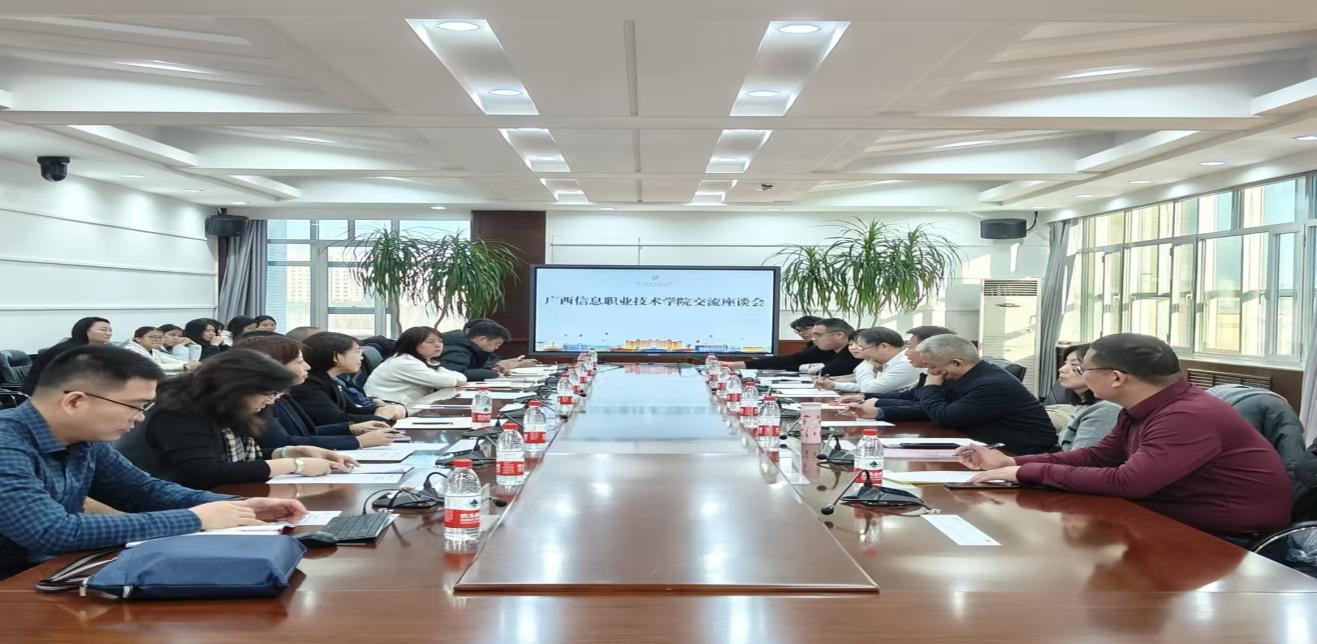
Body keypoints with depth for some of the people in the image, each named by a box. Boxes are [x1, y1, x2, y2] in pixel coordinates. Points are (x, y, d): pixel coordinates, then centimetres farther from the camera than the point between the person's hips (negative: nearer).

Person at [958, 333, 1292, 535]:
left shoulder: (1190, 416, -27)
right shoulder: (1139, 409, 3)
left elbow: (1126, 482, -33)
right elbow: (1098, 456, 10)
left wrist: (1029, 473, -26)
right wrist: (1012, 462, -1)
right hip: (1177, 522, 9)